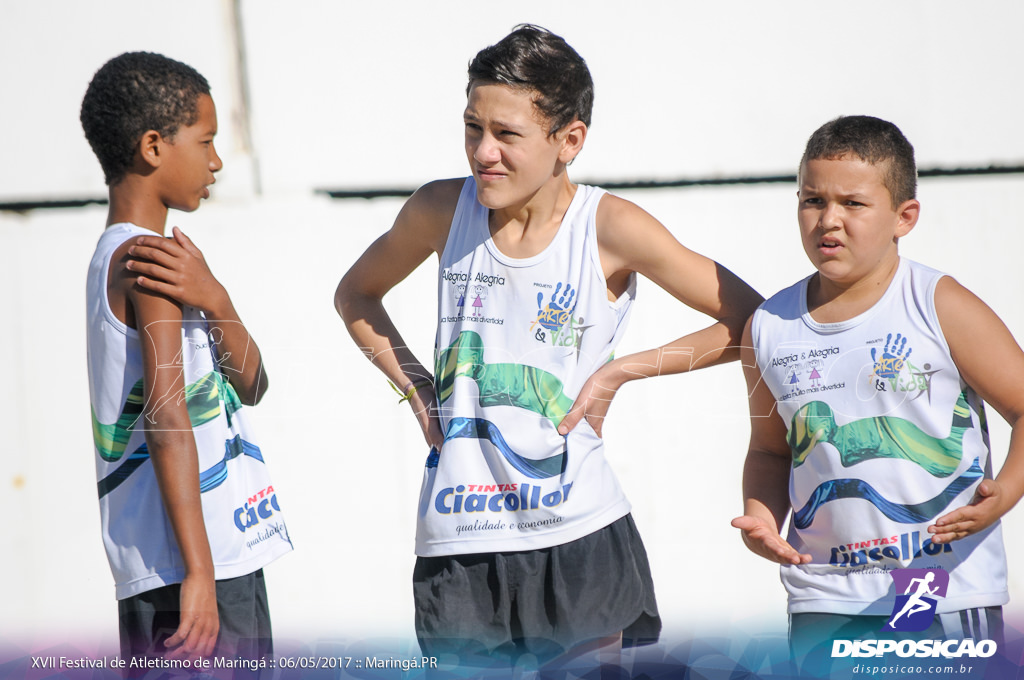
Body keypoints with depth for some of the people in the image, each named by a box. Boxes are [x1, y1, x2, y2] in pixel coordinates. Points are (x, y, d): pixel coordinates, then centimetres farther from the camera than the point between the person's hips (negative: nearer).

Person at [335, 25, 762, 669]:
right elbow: (356, 294, 22)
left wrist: (622, 371, -7)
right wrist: (414, 384, 7)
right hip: (457, 550, 3)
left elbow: (751, 322, -5)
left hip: (578, 542, -3)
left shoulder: (611, 228, -8)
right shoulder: (443, 210, 2)